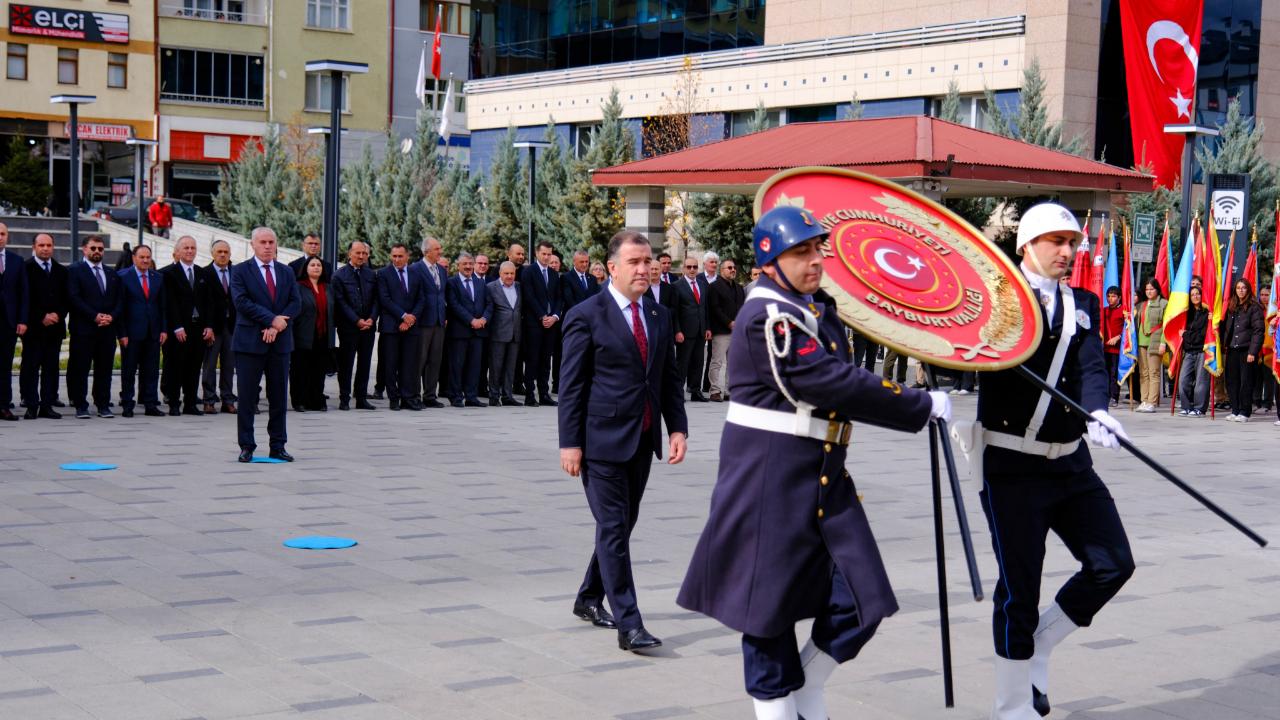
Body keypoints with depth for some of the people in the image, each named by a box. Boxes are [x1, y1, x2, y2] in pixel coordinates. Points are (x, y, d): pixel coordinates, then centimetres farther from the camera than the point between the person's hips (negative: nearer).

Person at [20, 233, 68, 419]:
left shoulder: (61, 270, 14)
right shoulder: (26, 268, -1)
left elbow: (67, 298, 13)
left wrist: (58, 315, -4)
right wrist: (42, 317, -11)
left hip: (55, 326, 4)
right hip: (33, 327, -4)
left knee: (51, 367, 4)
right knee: (31, 367, -3)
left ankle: (47, 405, 6)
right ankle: (32, 406, 0)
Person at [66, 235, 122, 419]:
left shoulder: (112, 275, 17)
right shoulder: (75, 271, 1)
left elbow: (119, 300, 14)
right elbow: (74, 298, -9)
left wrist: (111, 316, -5)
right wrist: (95, 316, -15)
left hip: (108, 328, 4)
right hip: (83, 328, -4)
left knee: (105, 369, 5)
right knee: (80, 369, -2)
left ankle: (103, 405, 9)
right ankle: (81, 406, 3)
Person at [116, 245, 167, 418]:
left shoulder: (158, 278, 10)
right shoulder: (122, 276, -3)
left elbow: (163, 306, 13)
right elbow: (119, 307, -5)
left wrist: (164, 329, 4)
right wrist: (122, 333, -11)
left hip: (153, 332, 4)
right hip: (132, 332, -4)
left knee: (152, 371, 5)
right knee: (129, 370, 3)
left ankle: (151, 405, 11)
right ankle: (127, 405, 10)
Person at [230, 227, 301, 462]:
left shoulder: (286, 273, 13)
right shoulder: (241, 271, 0)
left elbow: (295, 302, 4)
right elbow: (242, 302, -12)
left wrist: (277, 326, -11)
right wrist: (271, 319, -16)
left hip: (280, 341, 4)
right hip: (250, 341, -4)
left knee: (279, 397, 6)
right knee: (247, 397, -1)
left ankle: (278, 447, 13)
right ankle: (246, 447, 6)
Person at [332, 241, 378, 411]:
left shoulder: (370, 274, 11)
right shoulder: (340, 275, -2)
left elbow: (376, 299, 9)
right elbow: (340, 302, -7)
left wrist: (372, 319, -7)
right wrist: (357, 320, -13)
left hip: (368, 325, 4)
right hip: (348, 326, -4)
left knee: (364, 363, 7)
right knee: (346, 363, 0)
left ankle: (362, 398, 13)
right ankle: (344, 399, 6)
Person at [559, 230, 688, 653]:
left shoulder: (659, 316, 11)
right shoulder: (586, 316, -7)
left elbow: (670, 377, 13)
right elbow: (572, 385, -8)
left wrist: (677, 428, 3)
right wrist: (570, 443, -11)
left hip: (643, 441, 6)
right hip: (603, 440, -6)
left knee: (622, 524, 14)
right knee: (613, 530, -6)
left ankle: (590, 599, 31)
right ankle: (628, 624, -6)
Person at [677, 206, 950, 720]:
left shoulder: (817, 309, 11)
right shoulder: (768, 319, -17)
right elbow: (838, 387, -21)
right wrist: (925, 407, -14)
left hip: (825, 481, 8)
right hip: (770, 488, -8)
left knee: (861, 604, 3)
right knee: (770, 615, 3)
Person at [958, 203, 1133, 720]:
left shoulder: (1083, 305, 8)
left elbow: (1091, 366, -7)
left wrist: (1096, 411, -26)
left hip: (1071, 461, 5)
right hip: (1011, 464, -5)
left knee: (1112, 565, 3)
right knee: (1020, 589, 0)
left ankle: (1037, 647, 23)